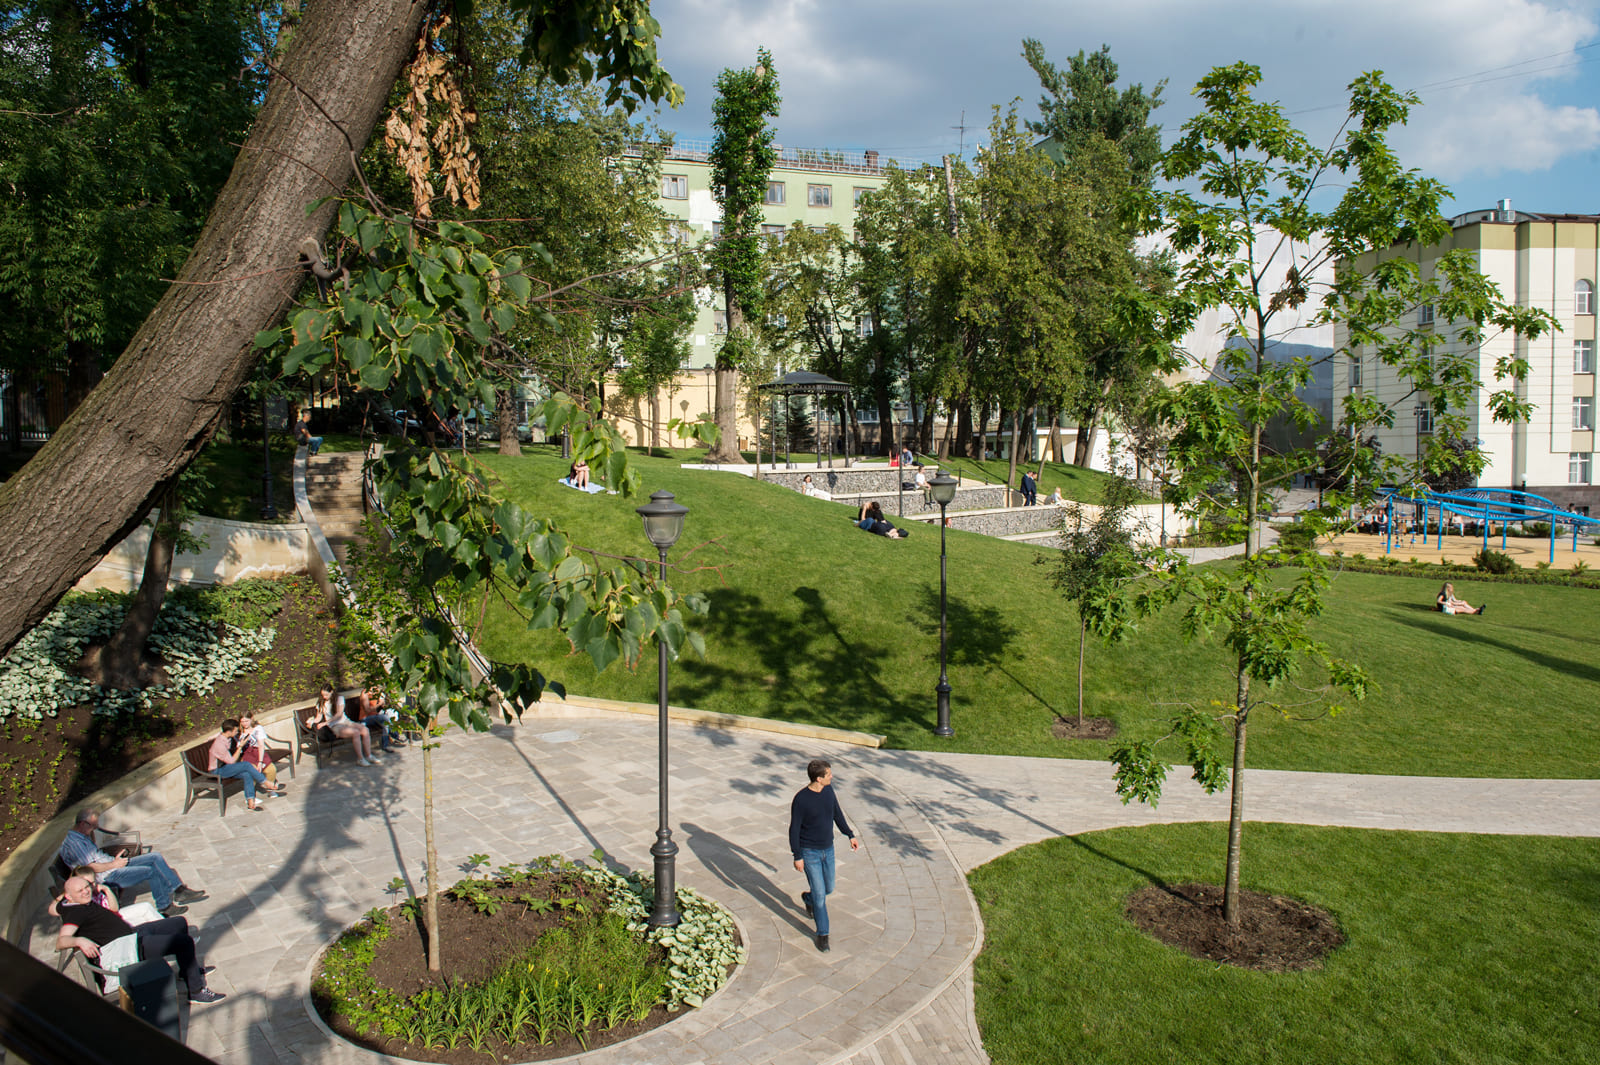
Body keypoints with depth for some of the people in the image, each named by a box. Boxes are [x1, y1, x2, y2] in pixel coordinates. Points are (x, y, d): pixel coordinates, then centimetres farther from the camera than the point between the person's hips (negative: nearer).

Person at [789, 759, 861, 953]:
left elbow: (837, 813, 11)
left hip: (828, 850, 6)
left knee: (828, 888, 17)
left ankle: (807, 898, 49)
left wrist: (850, 835, 13)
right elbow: (794, 829, -15)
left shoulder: (828, 790, -5)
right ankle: (822, 934, 14)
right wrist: (797, 857, -13)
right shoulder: (801, 799, -23)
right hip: (809, 852, -6)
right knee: (819, 894, -3)